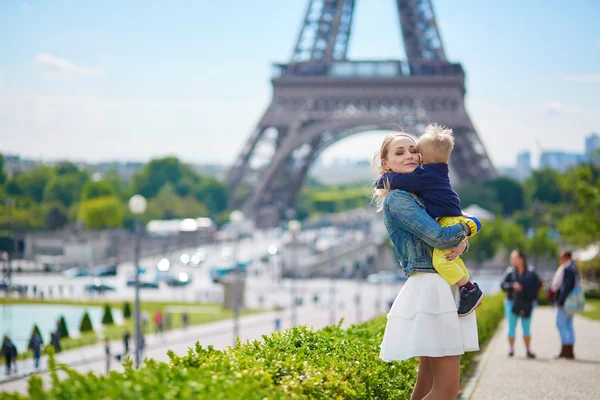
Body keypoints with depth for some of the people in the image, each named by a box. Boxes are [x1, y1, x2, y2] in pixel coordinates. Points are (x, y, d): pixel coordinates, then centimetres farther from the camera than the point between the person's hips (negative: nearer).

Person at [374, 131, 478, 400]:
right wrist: (467, 227, 1)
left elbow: (455, 233, 16)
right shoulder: (397, 198, -8)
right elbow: (439, 237, -19)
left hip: (445, 287, 9)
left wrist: (461, 243, -9)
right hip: (430, 287, -9)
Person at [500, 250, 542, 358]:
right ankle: (511, 349, 7)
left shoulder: (531, 271, 1)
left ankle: (528, 349, 9)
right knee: (512, 326, 0)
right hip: (512, 302, 0)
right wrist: (512, 285, -19)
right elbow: (503, 285, -2)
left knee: (526, 327, 5)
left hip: (527, 304, 0)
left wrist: (532, 295, -6)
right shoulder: (510, 271, 0)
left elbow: (539, 283, 6)